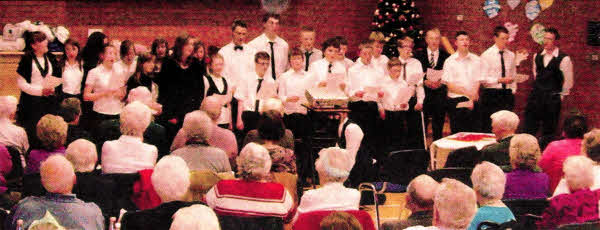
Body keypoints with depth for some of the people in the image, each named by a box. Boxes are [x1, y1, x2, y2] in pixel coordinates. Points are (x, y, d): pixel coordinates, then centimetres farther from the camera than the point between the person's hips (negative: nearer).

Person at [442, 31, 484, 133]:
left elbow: (478, 82, 2)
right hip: (456, 103, -1)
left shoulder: (477, 60, 8)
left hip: (473, 103, 1)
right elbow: (450, 85, -3)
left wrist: (471, 101, -11)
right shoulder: (449, 61, 3)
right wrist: (467, 92, -15)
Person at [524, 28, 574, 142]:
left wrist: (561, 96, 4)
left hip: (552, 99, -5)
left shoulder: (563, 59, -9)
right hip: (536, 96, 5)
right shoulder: (537, 56, 7)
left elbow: (568, 81, -2)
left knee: (548, 131, 2)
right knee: (528, 129, 4)